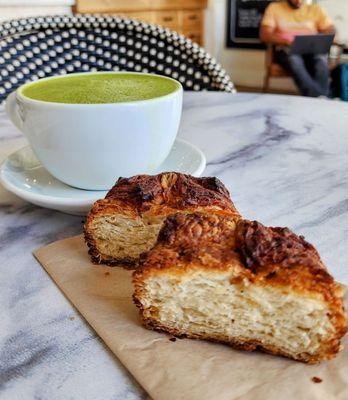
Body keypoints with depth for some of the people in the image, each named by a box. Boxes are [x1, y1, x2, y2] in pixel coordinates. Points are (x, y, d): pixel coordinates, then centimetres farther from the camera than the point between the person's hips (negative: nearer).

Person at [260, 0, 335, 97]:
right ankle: (318, 99, -48)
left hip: (312, 50, 2)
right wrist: (286, 40, -18)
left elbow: (331, 32, 9)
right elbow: (264, 35, -1)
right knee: (294, 61, -37)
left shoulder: (316, 9, 16)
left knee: (321, 61, -33)